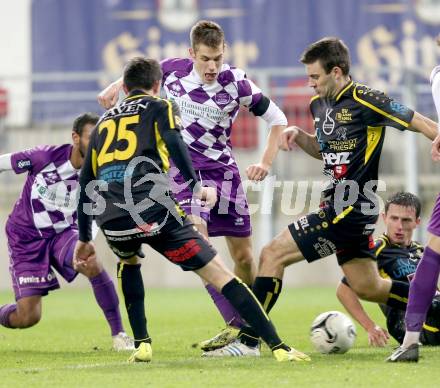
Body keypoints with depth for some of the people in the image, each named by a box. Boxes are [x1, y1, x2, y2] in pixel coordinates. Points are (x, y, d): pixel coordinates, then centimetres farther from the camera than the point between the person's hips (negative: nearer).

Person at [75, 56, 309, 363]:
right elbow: (174, 143, -6)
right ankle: (278, 347, -9)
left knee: (128, 261, 37)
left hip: (112, 222, 4)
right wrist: (197, 186, -9)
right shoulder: (160, 107, 17)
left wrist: (85, 239, 38)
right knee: (219, 274, 1)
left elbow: (86, 184, 31)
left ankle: (142, 345, 23)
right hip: (154, 211, -4)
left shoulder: (104, 121, 30)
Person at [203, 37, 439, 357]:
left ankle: (248, 340, -5)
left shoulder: (364, 100, -14)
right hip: (339, 205, 10)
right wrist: (298, 135, 9)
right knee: (368, 288, 14)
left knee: (272, 255, -10)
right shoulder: (319, 104, 11)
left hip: (350, 209, -10)